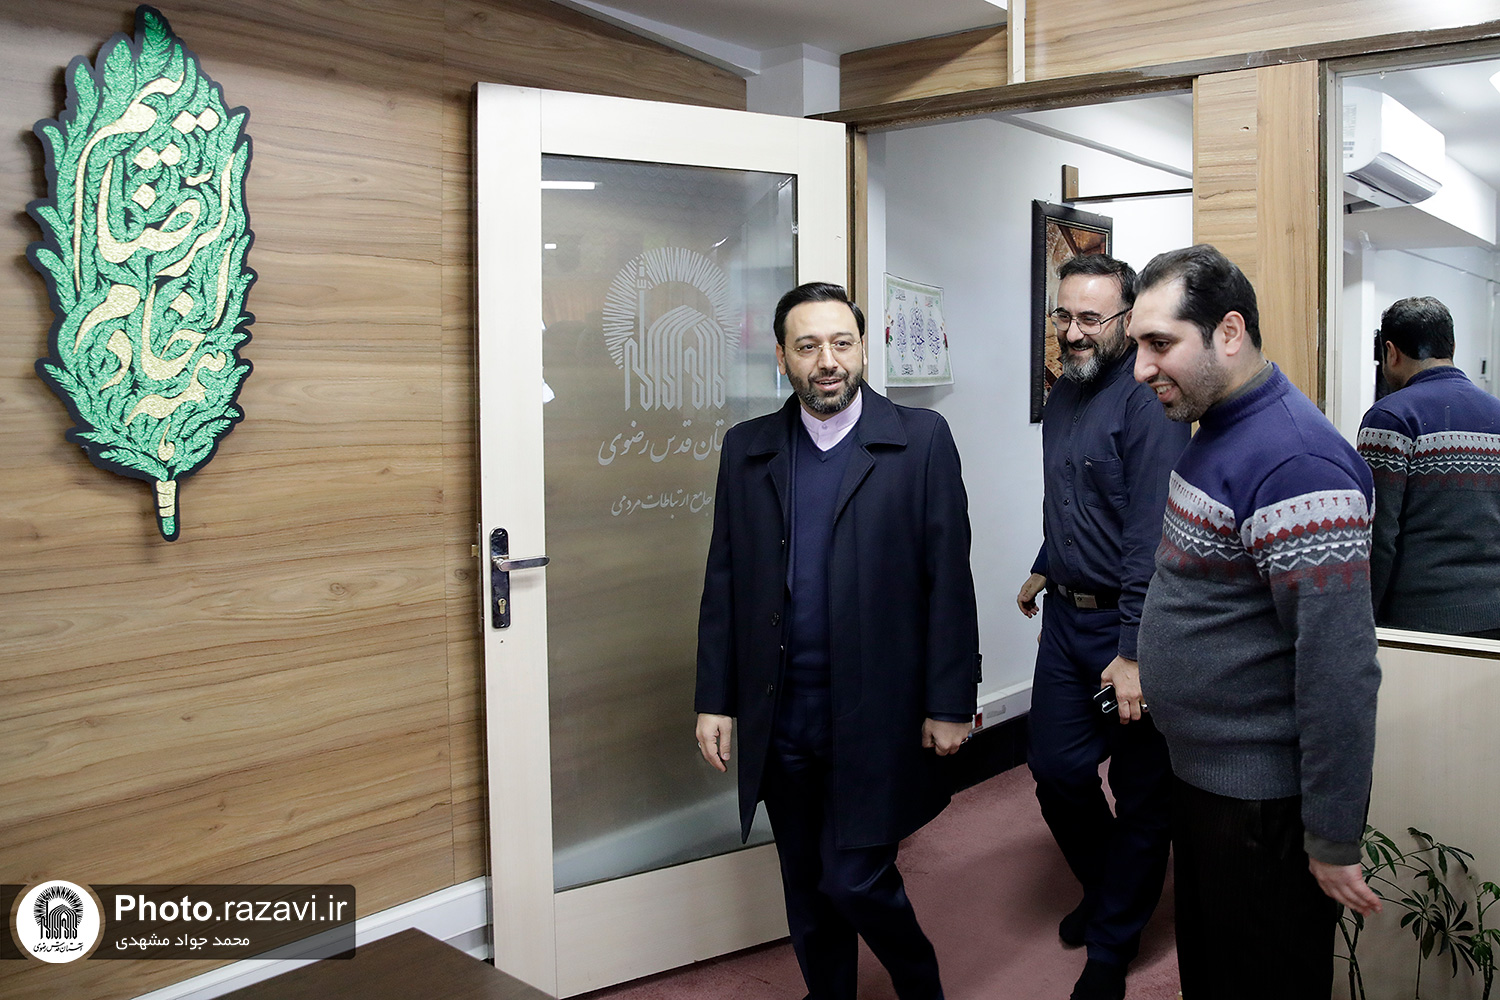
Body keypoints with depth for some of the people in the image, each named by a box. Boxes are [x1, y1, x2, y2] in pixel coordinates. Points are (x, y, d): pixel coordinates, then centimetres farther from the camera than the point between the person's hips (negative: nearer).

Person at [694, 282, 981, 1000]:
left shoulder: (921, 441, -4)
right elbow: (724, 584, 6)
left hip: (875, 716, -3)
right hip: (781, 719, 4)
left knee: (854, 881, 0)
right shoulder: (747, 449, 5)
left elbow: (949, 581, -5)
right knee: (806, 890, 15)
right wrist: (715, 700, 4)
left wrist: (950, 704, -7)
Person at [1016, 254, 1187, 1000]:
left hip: (1128, 628, -7)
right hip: (1066, 616, 7)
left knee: (1141, 793, 8)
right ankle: (1104, 886, 40)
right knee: (1055, 768, 12)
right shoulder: (1063, 394, 10)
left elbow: (1151, 538, -21)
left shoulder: (1147, 402, -17)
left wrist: (1134, 652, -23)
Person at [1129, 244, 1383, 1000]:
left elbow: (1340, 669, -27)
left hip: (1263, 804, -9)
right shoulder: (1217, 429, 6)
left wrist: (1334, 843, -21)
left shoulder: (1294, 462, -26)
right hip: (1200, 774, 9)